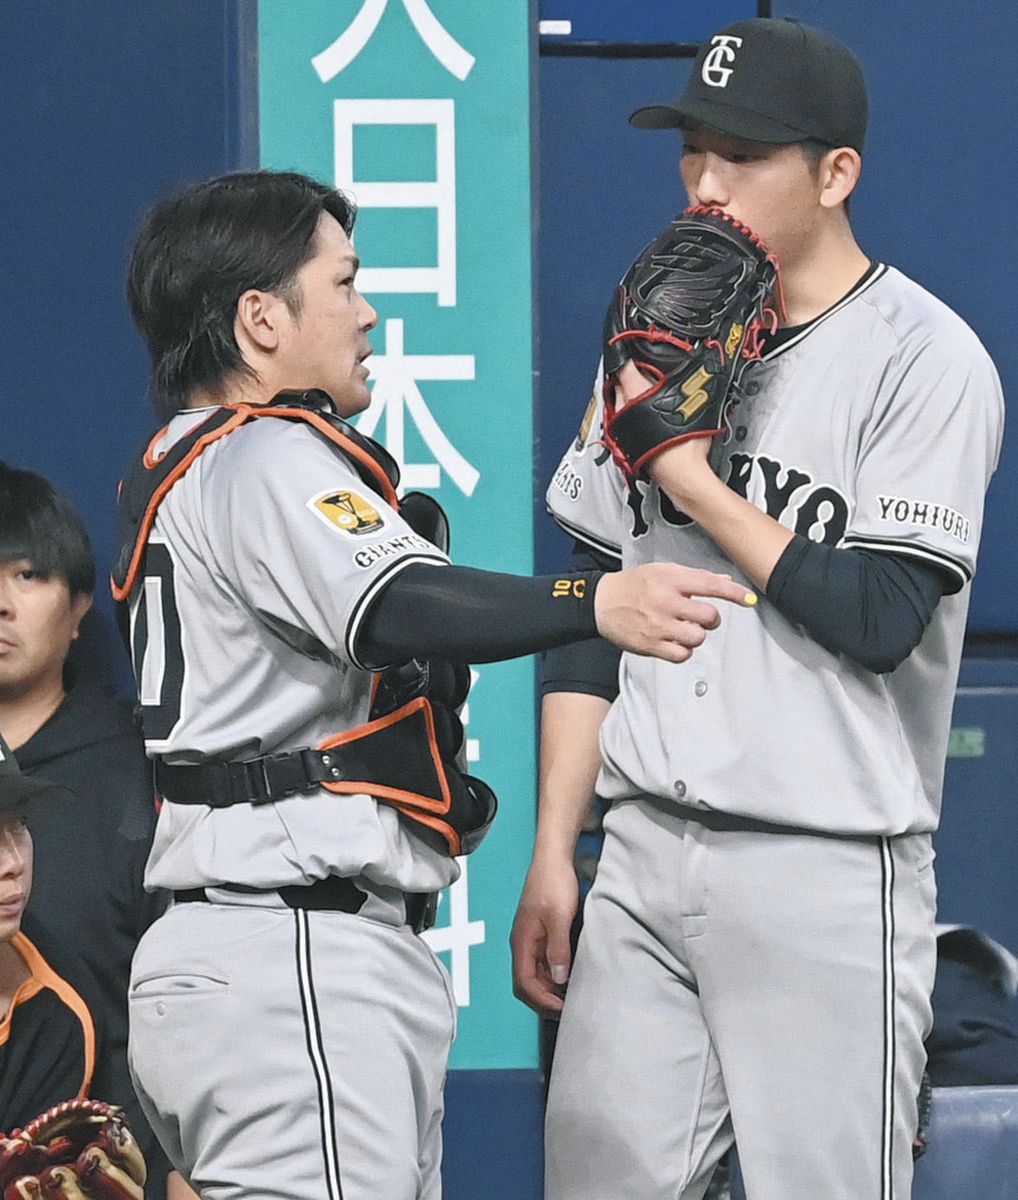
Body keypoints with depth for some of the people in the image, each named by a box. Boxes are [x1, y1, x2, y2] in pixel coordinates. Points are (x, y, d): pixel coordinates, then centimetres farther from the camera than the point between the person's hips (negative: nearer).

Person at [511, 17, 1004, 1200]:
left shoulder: (926, 359, -6)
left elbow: (881, 618, -14)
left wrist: (696, 480, -12)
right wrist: (552, 854, 10)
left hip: (829, 871, -6)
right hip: (644, 857, 6)